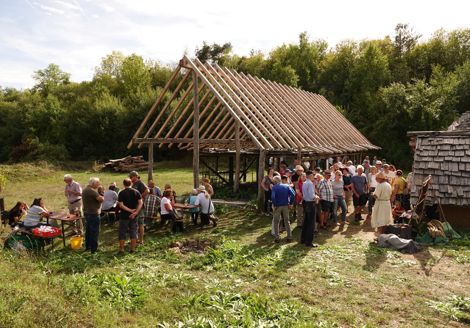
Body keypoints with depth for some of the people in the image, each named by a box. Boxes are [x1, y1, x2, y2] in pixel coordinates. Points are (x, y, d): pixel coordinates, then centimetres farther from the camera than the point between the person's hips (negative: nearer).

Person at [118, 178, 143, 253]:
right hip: (134, 216, 3)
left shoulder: (121, 193, -7)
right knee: (133, 232, 10)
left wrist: (130, 210, -15)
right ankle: (133, 248, 12)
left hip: (124, 215, -2)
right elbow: (140, 203, -7)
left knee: (122, 233, 7)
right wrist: (135, 212, -13)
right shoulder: (136, 192, 0)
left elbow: (121, 205, -15)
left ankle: (121, 249, 11)